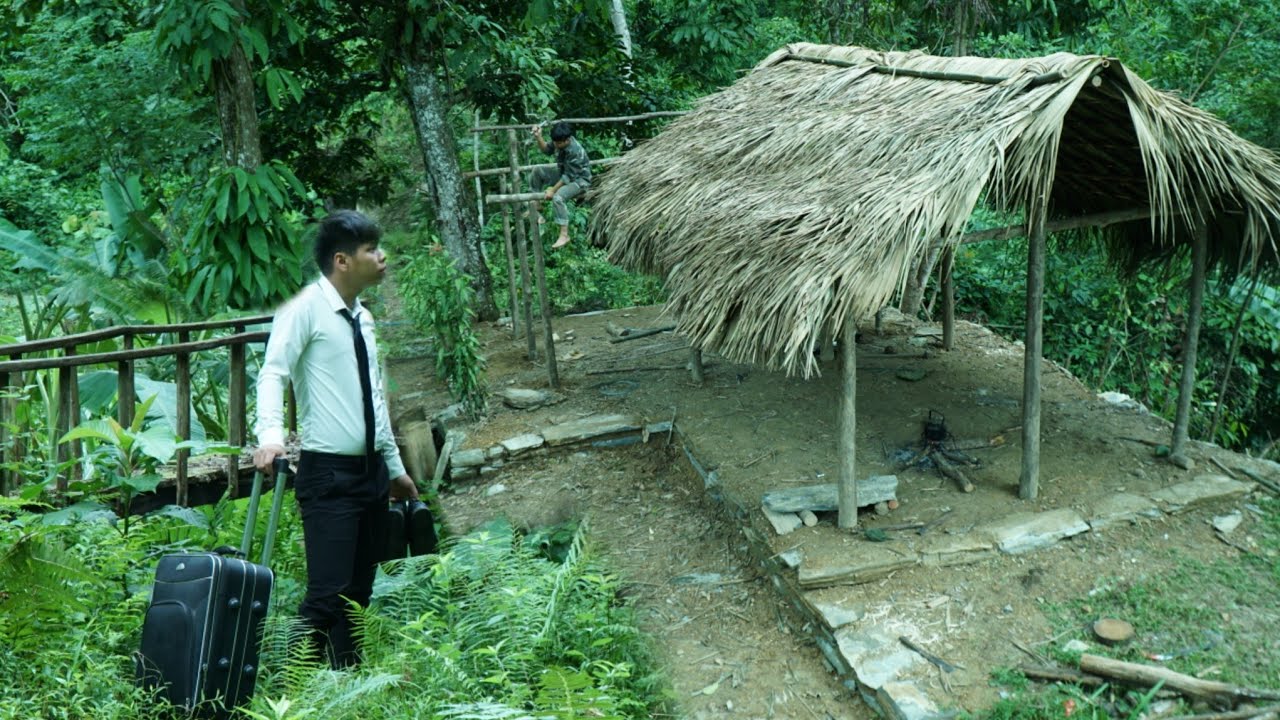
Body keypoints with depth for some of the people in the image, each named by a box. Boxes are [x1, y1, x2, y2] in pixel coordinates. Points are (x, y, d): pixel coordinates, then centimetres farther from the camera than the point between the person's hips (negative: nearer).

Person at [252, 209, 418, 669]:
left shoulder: (362, 317, 15)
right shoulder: (307, 307, -8)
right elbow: (274, 372, -18)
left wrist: (396, 468, 23)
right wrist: (271, 435, -35)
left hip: (372, 470, 8)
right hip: (328, 473, -8)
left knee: (359, 591, 12)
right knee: (328, 592, -13)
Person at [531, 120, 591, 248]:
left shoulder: (575, 151, -34)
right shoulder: (560, 141, -12)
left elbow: (569, 176, -29)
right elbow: (547, 150, 4)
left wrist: (553, 190, -24)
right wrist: (538, 137, -16)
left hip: (579, 179, -9)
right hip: (564, 172, 9)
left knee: (557, 197, -33)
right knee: (538, 172, 6)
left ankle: (564, 235, -31)